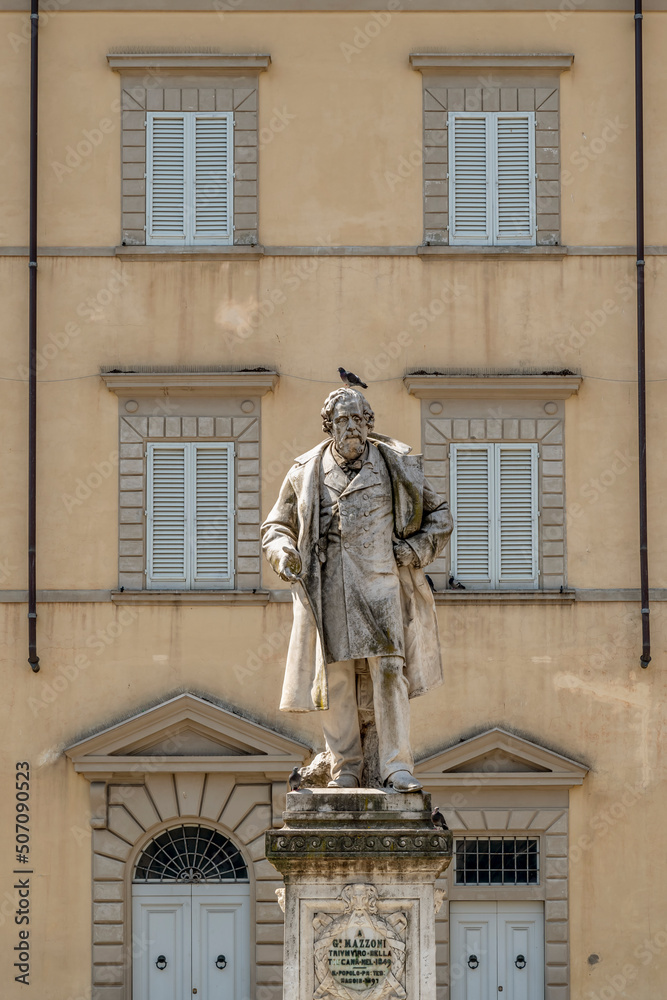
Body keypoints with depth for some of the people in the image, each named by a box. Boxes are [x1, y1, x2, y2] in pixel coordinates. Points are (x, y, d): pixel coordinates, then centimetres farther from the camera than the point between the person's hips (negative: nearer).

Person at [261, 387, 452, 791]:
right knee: (335, 678, 0)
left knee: (388, 670, -11)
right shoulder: (306, 473, 11)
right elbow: (278, 525, 22)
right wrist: (283, 553, 1)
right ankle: (346, 767, 8)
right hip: (328, 587, 1)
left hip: (379, 582, -1)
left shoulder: (396, 467, 9)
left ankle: (397, 766, -11)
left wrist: (415, 551, 1)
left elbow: (439, 515, 17)